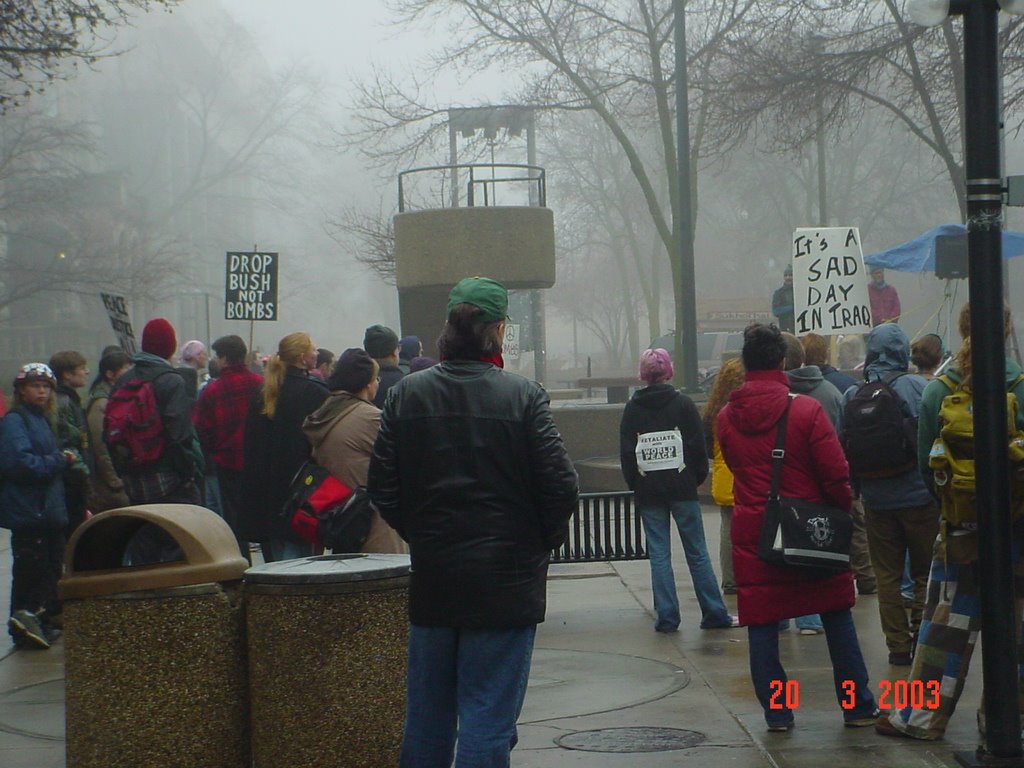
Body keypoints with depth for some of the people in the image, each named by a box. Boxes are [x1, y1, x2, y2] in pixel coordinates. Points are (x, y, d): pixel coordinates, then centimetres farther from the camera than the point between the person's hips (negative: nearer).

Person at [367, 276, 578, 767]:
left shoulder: (406, 394, -1)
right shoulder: (522, 396, -11)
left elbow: (382, 486, 1)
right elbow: (559, 487, -12)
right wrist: (541, 543, 6)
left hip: (430, 579, 4)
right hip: (505, 579, -4)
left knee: (427, 713, 16)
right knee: (488, 715, 1)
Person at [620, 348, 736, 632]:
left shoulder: (632, 408, 2)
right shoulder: (683, 404, -3)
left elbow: (626, 453, 3)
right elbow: (698, 447, -3)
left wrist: (635, 486, 10)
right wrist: (697, 478, 10)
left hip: (648, 491, 1)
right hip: (682, 488, -1)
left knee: (659, 555, 4)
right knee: (697, 553, 4)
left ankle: (666, 617, 2)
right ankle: (715, 614, 6)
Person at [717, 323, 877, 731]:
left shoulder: (727, 417, 0)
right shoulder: (806, 410, -11)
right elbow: (837, 475, -11)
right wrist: (841, 513, 5)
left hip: (751, 530, 2)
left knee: (762, 624, 6)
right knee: (837, 619, 10)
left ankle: (776, 713, 7)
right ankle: (858, 706, 14)